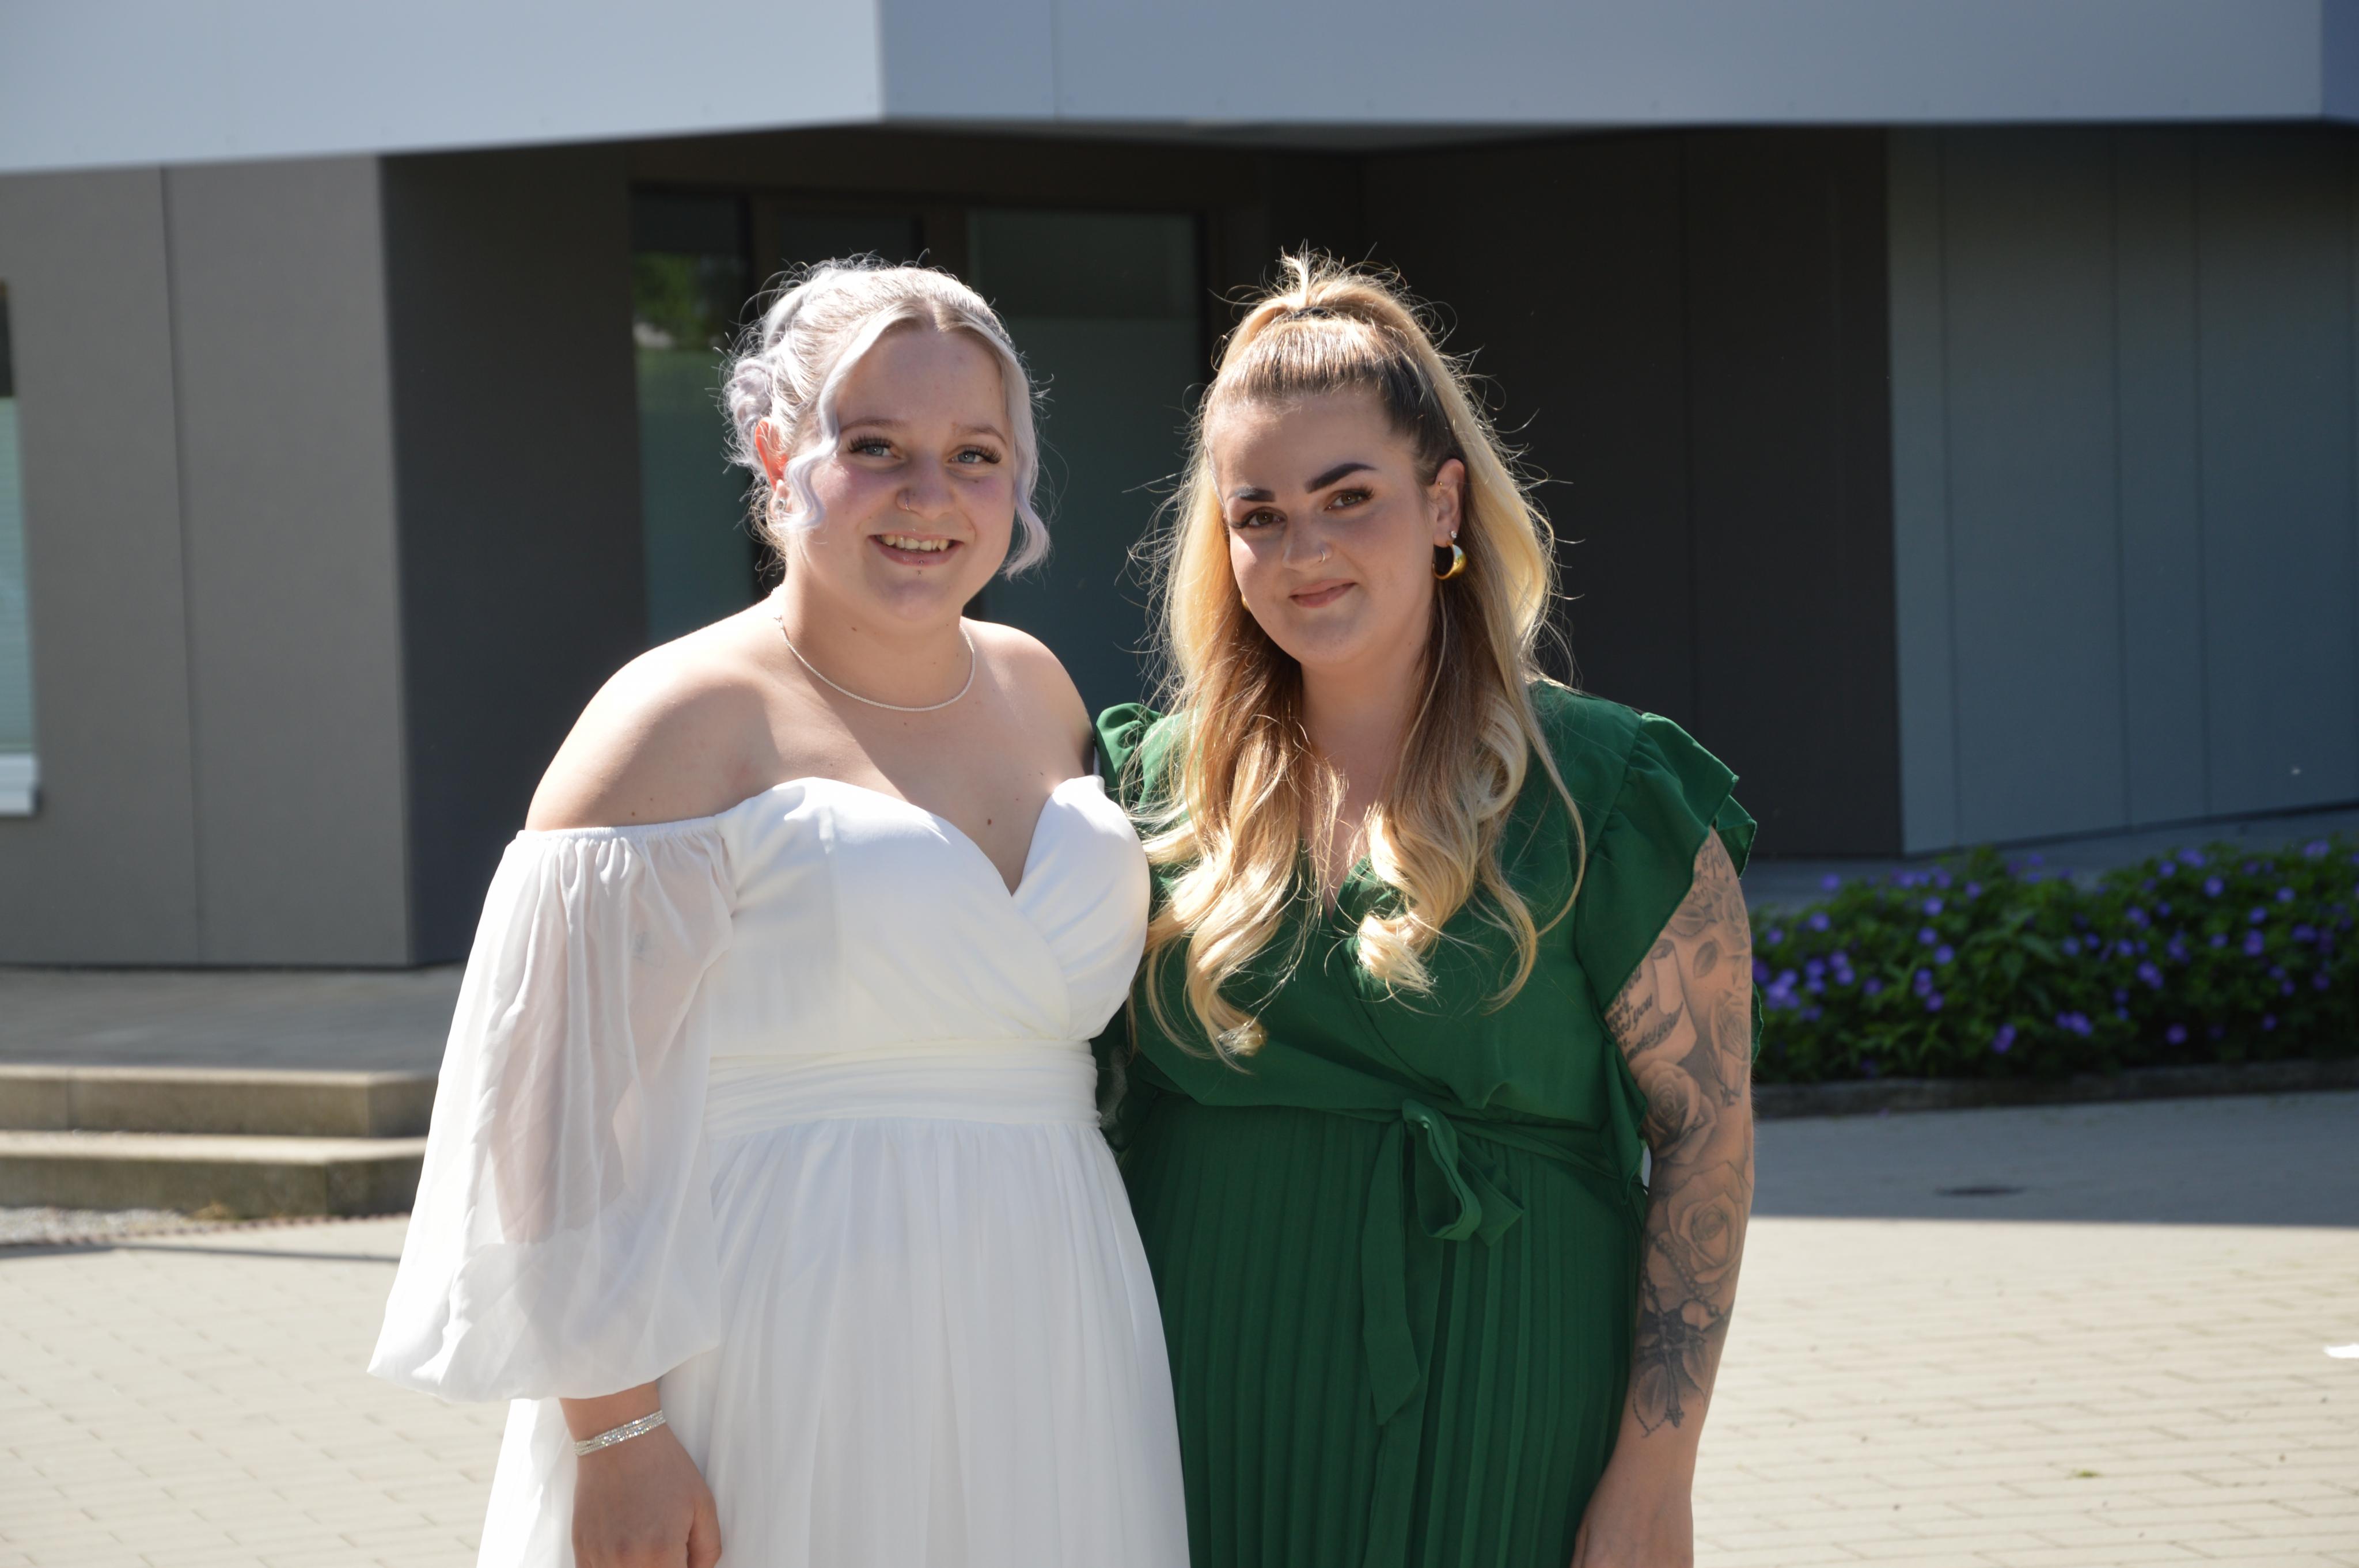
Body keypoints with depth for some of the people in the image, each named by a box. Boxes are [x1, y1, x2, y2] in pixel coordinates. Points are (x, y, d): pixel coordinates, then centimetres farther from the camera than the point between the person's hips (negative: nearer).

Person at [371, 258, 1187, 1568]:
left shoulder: (1035, 689, 12)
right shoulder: (686, 728, -8)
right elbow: (573, 1116, -12)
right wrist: (617, 1433, -18)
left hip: (1032, 1378, 6)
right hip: (779, 1394, -6)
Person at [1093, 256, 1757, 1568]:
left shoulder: (1605, 798, -4)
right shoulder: (1167, 783, 7)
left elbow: (1706, 1135, -6)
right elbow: (1103, 1104, 12)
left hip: (1487, 1443, -3)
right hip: (1200, 1437, 3)